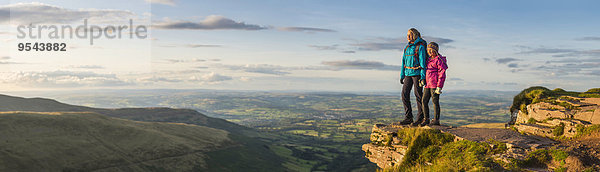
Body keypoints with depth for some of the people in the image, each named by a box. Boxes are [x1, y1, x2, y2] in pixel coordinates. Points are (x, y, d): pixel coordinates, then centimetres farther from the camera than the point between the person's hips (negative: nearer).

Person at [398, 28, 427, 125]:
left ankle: (420, 118, 8)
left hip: (417, 73, -7)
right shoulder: (407, 47, 12)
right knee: (405, 94, 0)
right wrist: (402, 75, 14)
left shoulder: (420, 47, -8)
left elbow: (422, 62, -12)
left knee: (418, 94, -2)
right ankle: (408, 118, 6)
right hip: (408, 73, 7)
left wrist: (423, 77, -16)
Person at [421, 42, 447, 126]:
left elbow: (442, 74, -13)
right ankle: (426, 119, 14)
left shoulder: (439, 60, -9)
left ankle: (436, 120, 5)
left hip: (435, 84, -8)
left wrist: (439, 86, -18)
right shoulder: (429, 59, 17)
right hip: (428, 84, 8)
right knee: (424, 101, 5)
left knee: (435, 101, -3)